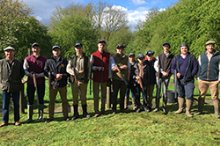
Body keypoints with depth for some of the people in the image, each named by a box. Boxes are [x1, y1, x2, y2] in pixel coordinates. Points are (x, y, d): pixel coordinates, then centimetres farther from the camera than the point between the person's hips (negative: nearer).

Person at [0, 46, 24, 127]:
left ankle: (17, 120, 18)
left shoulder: (18, 63, 4)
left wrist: (18, 80, 5)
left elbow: (22, 73, 14)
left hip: (16, 87, 1)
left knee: (16, 104, 8)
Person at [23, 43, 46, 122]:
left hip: (41, 82, 0)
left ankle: (40, 116, 15)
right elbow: (25, 70, 0)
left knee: (40, 99, 5)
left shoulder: (44, 59, 5)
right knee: (30, 100, 2)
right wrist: (30, 74, -19)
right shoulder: (27, 59, 5)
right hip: (30, 82, 0)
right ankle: (29, 117, 9)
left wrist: (38, 75, -14)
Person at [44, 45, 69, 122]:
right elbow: (45, 72, -1)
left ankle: (65, 116, 18)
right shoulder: (49, 61, 6)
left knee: (64, 100, 7)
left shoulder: (64, 61, 8)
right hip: (52, 84, 0)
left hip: (62, 84, 1)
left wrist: (62, 76, -10)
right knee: (51, 101, 5)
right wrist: (55, 75, -12)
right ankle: (51, 117, 15)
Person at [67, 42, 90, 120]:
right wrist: (75, 72, -18)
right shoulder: (72, 58, 5)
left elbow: (88, 69, 8)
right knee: (75, 98, 6)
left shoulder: (86, 58, 7)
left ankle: (85, 113, 20)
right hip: (74, 81, 0)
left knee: (83, 97, 8)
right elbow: (68, 68, -2)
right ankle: (76, 113, 16)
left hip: (83, 81, 0)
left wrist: (87, 78, -3)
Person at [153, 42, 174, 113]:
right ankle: (157, 106, 11)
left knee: (165, 92, -1)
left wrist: (167, 72, -13)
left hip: (167, 76, -1)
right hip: (159, 76, 1)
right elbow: (156, 66, 3)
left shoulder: (172, 57, 6)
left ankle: (164, 107, 9)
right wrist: (162, 72, -9)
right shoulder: (159, 56, 8)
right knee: (158, 91, 3)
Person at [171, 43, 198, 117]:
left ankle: (188, 110, 5)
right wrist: (176, 73, -9)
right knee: (180, 95, 12)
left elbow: (195, 67, 3)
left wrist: (191, 75, -7)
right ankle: (180, 108, 25)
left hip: (189, 80, -2)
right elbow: (172, 67, 9)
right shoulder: (176, 58, 9)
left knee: (189, 95, -6)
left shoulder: (192, 57, 4)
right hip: (179, 80, 2)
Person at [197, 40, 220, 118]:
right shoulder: (201, 56, 9)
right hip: (202, 80, 2)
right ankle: (200, 110, 20)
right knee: (201, 96, 10)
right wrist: (198, 78, 7)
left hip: (214, 81, -2)